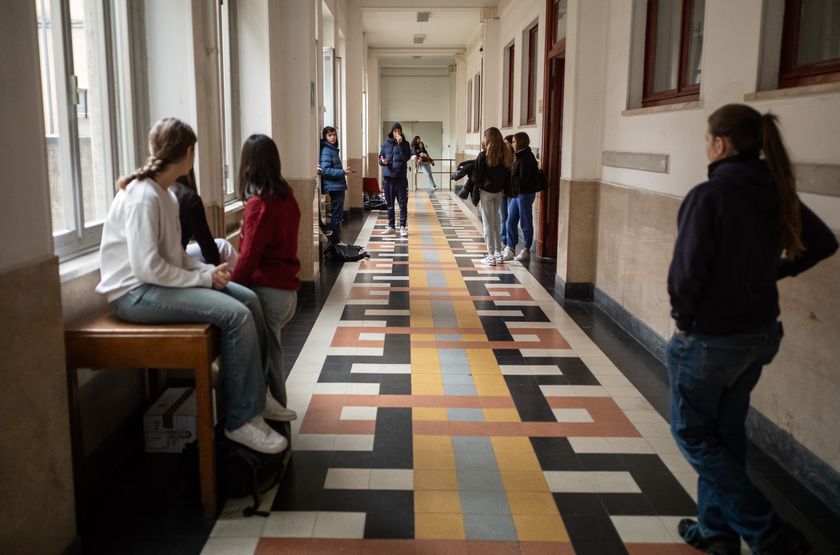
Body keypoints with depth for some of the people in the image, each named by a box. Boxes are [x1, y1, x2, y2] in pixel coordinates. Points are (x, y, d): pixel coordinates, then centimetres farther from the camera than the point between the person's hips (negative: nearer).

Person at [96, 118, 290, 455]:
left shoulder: (166, 195, 13)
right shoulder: (142, 197, -18)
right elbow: (148, 267, -24)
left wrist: (207, 270, -2)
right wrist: (203, 279, -17)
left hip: (160, 282, 10)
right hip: (134, 293, -10)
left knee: (248, 299, 0)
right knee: (235, 314, -24)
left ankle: (256, 395, 13)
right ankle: (242, 420, -14)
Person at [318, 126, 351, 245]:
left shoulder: (333, 149, 18)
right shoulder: (326, 151, -12)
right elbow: (325, 171, -19)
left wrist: (343, 171, 12)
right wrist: (342, 172, -15)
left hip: (339, 186, 10)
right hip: (334, 187, -10)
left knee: (338, 214, 12)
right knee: (336, 215, -6)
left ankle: (336, 241, 18)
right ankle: (334, 241, 0)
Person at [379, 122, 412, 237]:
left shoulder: (404, 143, 4)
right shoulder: (386, 144, 9)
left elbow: (406, 157, -11)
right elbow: (380, 158, 13)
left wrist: (400, 144, -15)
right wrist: (383, 161, -9)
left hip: (401, 177, -2)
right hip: (388, 177, 2)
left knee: (403, 203, -3)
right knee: (389, 204, 8)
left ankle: (403, 227, 3)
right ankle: (391, 227, 17)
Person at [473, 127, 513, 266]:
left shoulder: (483, 156, -13)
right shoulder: (506, 155, 3)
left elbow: (478, 176, -11)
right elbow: (508, 175, 7)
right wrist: (503, 189, 12)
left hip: (486, 192, -5)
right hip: (499, 192, 5)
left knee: (488, 224, 1)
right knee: (495, 223, 17)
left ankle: (491, 256, 4)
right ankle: (498, 254, 19)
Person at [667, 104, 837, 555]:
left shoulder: (709, 196, -22)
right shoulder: (776, 193, 1)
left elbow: (687, 272, -24)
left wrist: (684, 320, -8)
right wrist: (773, 271, 10)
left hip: (709, 339, -7)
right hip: (760, 334, 8)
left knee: (692, 434, 11)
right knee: (726, 434, 20)